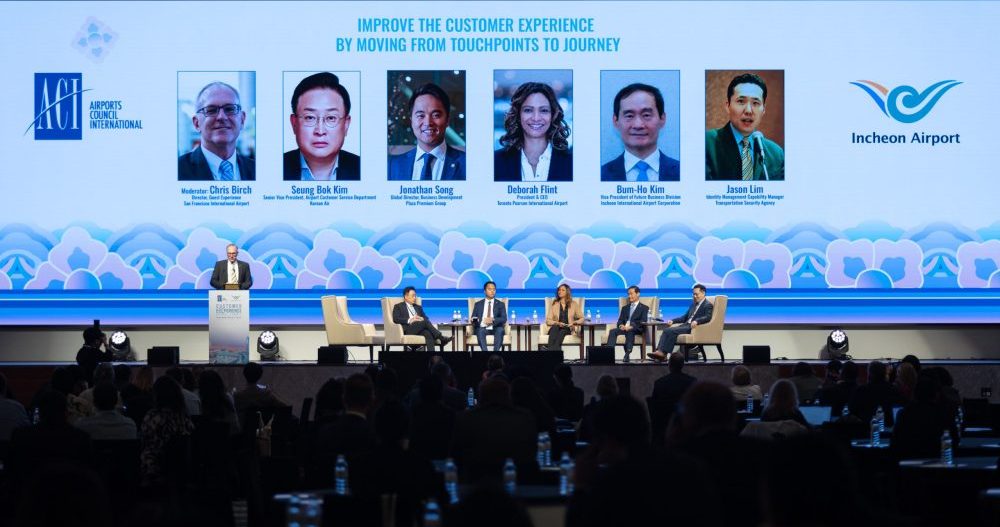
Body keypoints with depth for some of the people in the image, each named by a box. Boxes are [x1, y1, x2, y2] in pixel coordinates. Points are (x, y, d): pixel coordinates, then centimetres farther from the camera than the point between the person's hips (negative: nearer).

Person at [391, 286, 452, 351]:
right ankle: (441, 338, -33)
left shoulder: (418, 307, 30)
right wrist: (409, 320, -15)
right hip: (408, 329, -4)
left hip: (420, 329, 4)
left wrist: (421, 319, -6)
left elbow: (426, 318, 19)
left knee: (429, 334, -34)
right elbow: (395, 319, -2)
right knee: (425, 322, -31)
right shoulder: (398, 307, 15)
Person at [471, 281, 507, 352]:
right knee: (480, 331, -35)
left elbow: (504, 319, 2)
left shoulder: (500, 304, 16)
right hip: (482, 328, 0)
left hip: (495, 329, 0)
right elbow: (473, 318, 11)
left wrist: (493, 320, -16)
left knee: (500, 330, -35)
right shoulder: (478, 304, 19)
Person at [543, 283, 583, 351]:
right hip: (555, 328, 0)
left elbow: (581, 318, 14)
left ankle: (551, 349, -56)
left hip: (568, 329, 0)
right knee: (555, 328, -37)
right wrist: (557, 323, -11)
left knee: (562, 331, -37)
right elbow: (548, 320, 9)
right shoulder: (553, 304, 15)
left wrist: (574, 322, -7)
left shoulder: (574, 304, 14)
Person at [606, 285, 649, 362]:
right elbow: (620, 321, 18)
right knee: (612, 331, -27)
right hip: (624, 328, 4)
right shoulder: (625, 308, 28)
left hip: (636, 329, -4)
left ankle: (627, 354, -52)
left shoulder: (644, 308, 12)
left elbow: (643, 322, -3)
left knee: (629, 331, -40)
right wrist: (621, 325, -8)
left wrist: (631, 326, -20)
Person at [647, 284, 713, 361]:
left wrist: (696, 321, -36)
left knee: (671, 331, -25)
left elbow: (708, 317, -19)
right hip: (686, 324, 9)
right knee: (666, 330, -13)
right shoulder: (694, 303, 24)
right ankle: (659, 351, -26)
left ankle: (662, 353, -26)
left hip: (694, 327, -9)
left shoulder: (707, 305, -2)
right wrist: (673, 321, 11)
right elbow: (685, 317, 25)